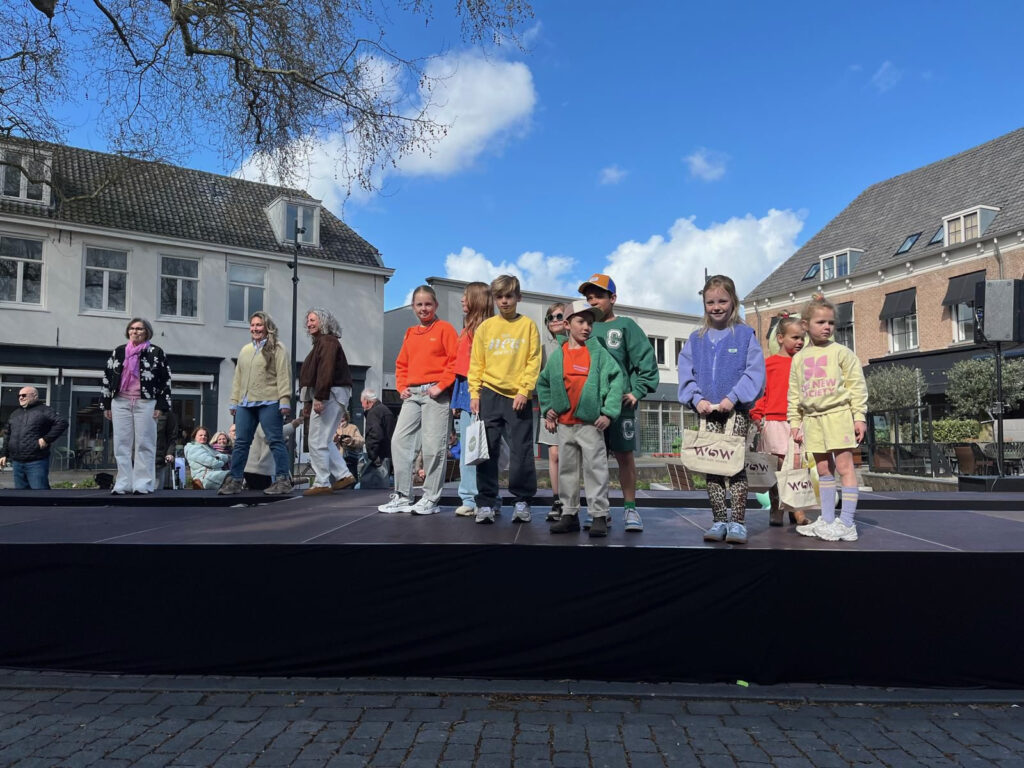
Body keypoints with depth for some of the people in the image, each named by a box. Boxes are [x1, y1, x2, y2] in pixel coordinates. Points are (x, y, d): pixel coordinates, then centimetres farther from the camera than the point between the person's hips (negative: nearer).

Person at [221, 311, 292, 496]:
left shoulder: (277, 348, 1)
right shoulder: (245, 350, 20)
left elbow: (283, 376, -7)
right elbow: (238, 377, 22)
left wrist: (285, 401, -15)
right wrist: (234, 401, 16)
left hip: (268, 403, -6)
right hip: (245, 403, 6)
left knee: (275, 440, -5)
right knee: (241, 442, 7)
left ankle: (283, 480, -2)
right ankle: (235, 480, 14)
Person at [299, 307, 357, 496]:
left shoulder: (328, 341, -8)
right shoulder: (320, 343, 23)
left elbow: (325, 371, -21)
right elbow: (313, 374, 22)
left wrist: (319, 397, -27)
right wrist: (307, 402, 20)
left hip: (330, 395, -11)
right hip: (323, 396, 11)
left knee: (317, 441, -7)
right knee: (324, 441, 14)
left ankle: (322, 483, -2)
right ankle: (344, 475, 15)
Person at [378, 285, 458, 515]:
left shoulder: (445, 328, 0)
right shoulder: (410, 334, 18)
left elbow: (455, 360, -8)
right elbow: (401, 364, 22)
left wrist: (441, 385, -14)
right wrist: (402, 387, 8)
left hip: (435, 394, -6)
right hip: (411, 394, 6)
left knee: (433, 446, -6)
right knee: (399, 441, 2)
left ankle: (430, 499, 5)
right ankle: (402, 496, 11)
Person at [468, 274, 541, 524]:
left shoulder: (528, 325, 5)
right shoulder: (485, 327, 10)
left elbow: (533, 361, -1)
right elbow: (476, 363, 9)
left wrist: (524, 391, -10)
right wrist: (474, 393, 0)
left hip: (518, 396, -2)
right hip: (489, 394, 2)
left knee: (521, 452, 0)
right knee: (487, 451, 3)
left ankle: (522, 501, 15)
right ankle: (486, 503, 11)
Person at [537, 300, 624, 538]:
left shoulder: (598, 352, -3)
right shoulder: (558, 355, 6)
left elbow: (616, 379, -7)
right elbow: (543, 383, 15)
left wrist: (609, 412, -13)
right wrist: (548, 410, 6)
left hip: (591, 422, -4)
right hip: (563, 424, 4)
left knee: (595, 469, -1)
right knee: (567, 470, 11)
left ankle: (599, 516, 7)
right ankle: (569, 514, 22)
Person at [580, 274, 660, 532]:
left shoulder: (625, 325, 4)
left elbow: (647, 360, -2)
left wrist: (638, 392, -9)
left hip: (620, 403, -3)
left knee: (625, 455, 1)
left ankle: (630, 509, 10)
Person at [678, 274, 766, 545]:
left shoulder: (745, 334, 2)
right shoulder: (696, 339, 10)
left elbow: (755, 371, -6)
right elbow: (686, 373, 5)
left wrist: (733, 396, -16)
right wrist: (697, 398, -10)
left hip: (736, 409, -3)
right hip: (707, 411, 3)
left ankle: (738, 522, -1)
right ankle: (719, 521, 12)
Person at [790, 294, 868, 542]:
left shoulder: (841, 352, 0)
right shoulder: (799, 358, 11)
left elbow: (857, 386, -2)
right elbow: (794, 393, 14)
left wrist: (859, 417, -7)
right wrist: (794, 422, 10)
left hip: (838, 414, -4)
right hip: (812, 418, 4)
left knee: (844, 466, -5)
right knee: (823, 469, 11)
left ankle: (847, 523, -1)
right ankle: (827, 520, 19)